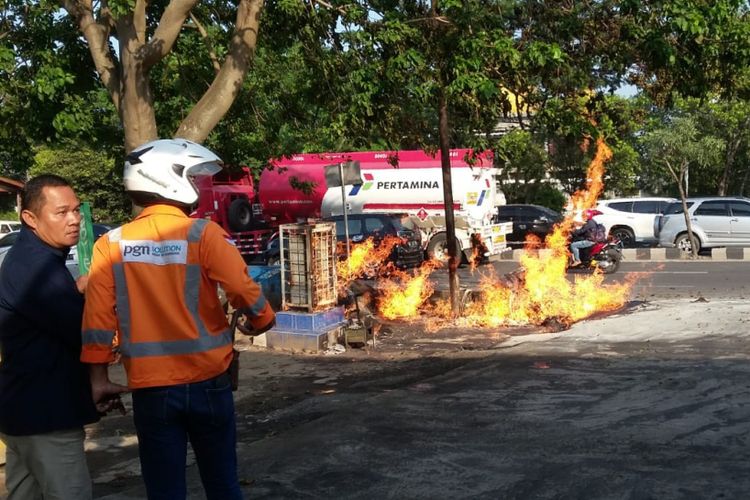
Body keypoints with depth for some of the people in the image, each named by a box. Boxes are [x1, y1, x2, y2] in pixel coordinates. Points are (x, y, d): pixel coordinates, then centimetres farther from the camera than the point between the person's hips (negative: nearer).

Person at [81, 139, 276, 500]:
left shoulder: (111, 245, -2)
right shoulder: (204, 234, -9)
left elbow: (98, 318, -3)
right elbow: (244, 292, -11)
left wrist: (99, 378, 6)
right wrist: (262, 321, 9)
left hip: (150, 389, 1)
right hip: (207, 383, -1)